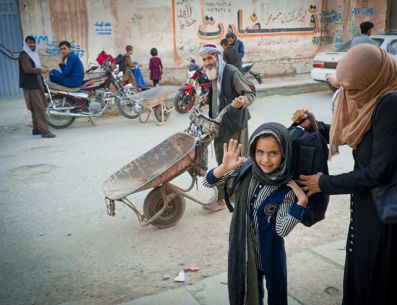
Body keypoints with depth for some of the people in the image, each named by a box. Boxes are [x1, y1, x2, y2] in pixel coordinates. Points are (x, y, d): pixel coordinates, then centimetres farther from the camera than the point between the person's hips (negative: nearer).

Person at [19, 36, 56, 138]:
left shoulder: (33, 54, 20)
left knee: (36, 108, 13)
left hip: (36, 84, 10)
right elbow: (28, 69, -21)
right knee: (39, 108, -14)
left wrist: (42, 68, 7)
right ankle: (44, 130, -16)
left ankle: (36, 128, 20)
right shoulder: (24, 55, -11)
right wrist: (40, 70, -14)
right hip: (30, 85, -10)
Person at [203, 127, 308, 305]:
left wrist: (302, 202, -29)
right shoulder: (246, 168, -17)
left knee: (276, 290, 22)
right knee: (246, 290, 24)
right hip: (242, 244, 2)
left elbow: (282, 230, -19)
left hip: (269, 248, -2)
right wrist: (224, 168, -34)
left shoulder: (287, 187, -22)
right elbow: (208, 183, -14)